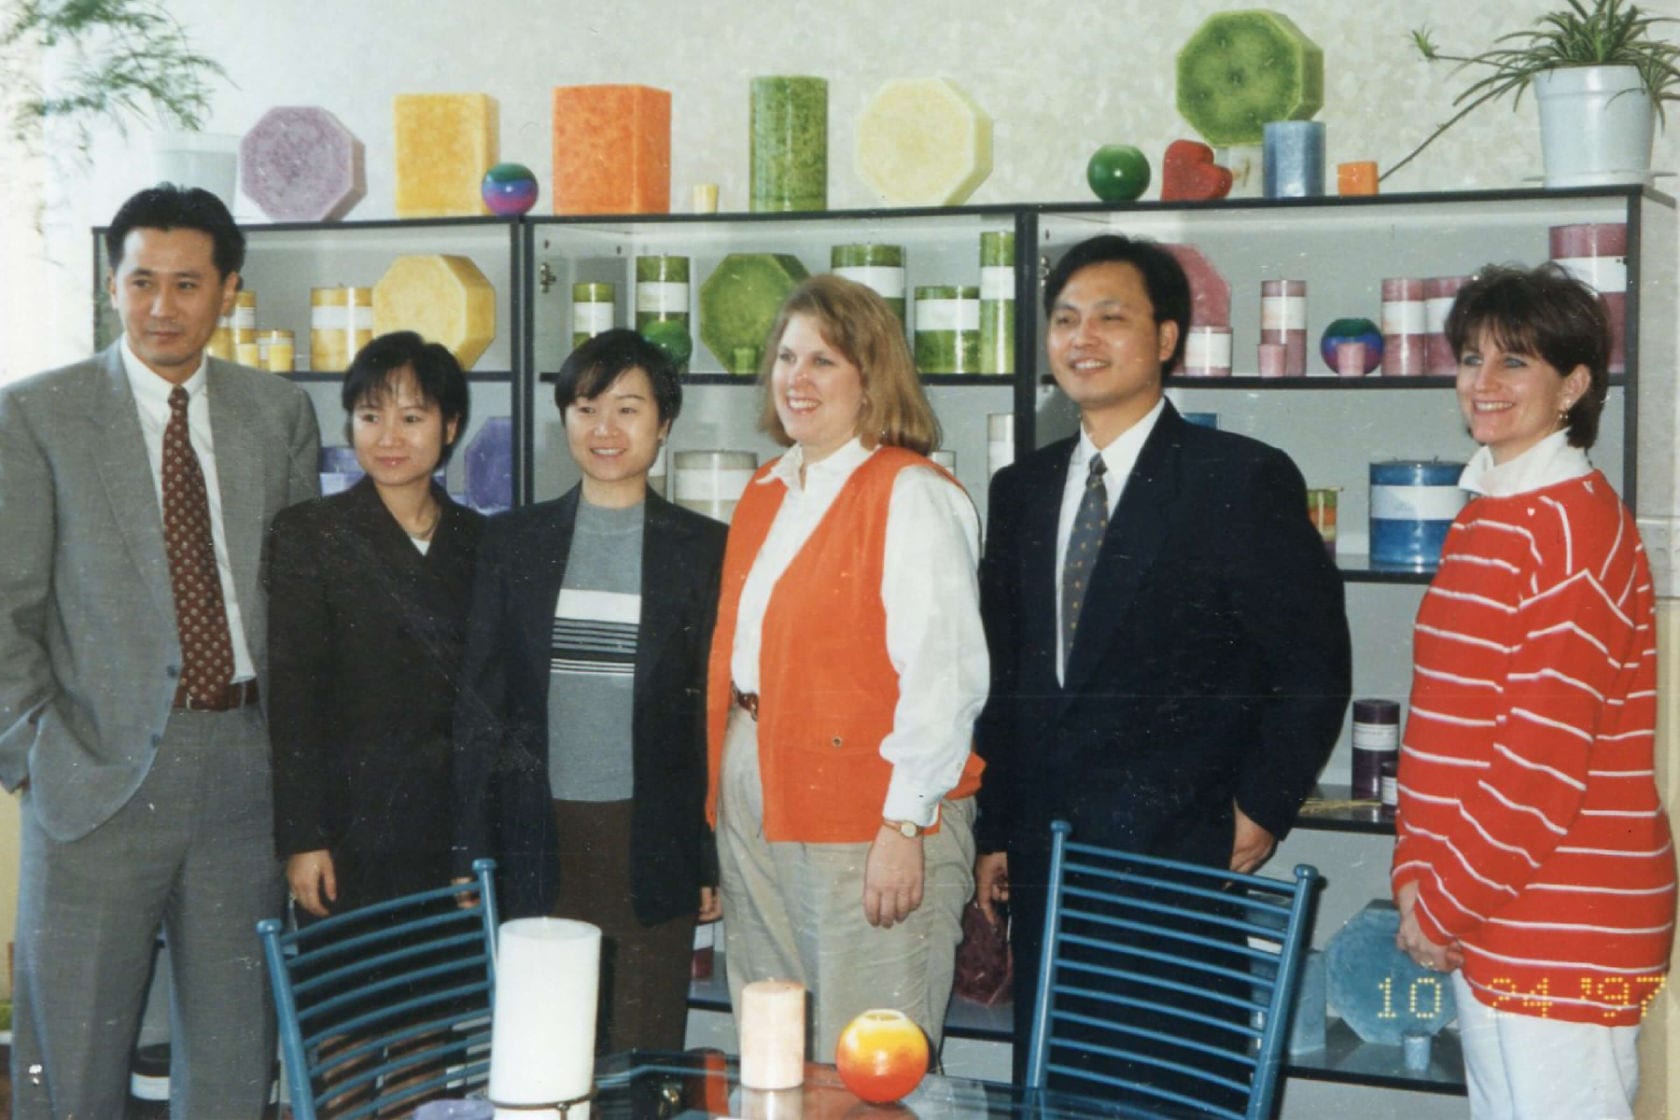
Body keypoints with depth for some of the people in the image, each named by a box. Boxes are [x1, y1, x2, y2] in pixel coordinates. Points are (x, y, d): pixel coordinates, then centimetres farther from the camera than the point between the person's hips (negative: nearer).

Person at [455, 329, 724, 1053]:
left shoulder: (705, 550, 3)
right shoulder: (513, 543, 7)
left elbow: (716, 710, 4)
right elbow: (481, 703, 8)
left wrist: (717, 862, 0)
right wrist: (471, 856, 3)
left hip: (654, 843, -1)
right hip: (540, 839, 1)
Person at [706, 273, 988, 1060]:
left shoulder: (911, 496, -10)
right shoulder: (766, 492, 15)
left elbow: (943, 675, -16)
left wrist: (903, 826, -20)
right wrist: (725, 789, 11)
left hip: (865, 809, -8)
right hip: (753, 800, 8)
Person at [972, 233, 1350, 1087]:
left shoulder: (1243, 480, -5)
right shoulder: (1022, 490, 13)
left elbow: (1313, 665, -5)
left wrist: (1260, 810, -7)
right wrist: (995, 831, 13)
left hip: (1182, 864, -5)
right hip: (1043, 868, 6)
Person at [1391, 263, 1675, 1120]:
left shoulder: (1575, 523, -14)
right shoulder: (1485, 518, 14)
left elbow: (1546, 755, -19)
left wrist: (1444, 902, -13)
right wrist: (1417, 874, 5)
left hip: (1562, 919, -9)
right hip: (1476, 915, 9)